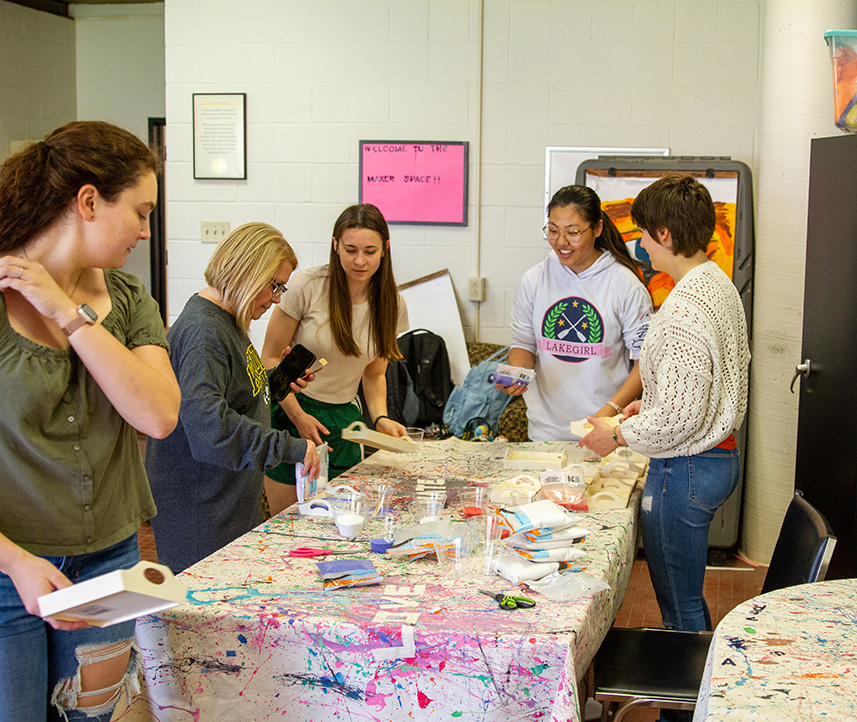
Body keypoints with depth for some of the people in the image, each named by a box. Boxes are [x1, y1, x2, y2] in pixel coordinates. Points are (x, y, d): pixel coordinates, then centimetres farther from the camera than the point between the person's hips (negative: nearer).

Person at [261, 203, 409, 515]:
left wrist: (380, 418, -7)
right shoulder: (307, 286, -13)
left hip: (344, 421, 4)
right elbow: (270, 358, -6)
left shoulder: (391, 305, -1)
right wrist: (298, 415, -13)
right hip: (291, 411, -3)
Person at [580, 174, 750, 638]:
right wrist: (649, 406, 18)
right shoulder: (720, 284, 7)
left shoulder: (683, 311, -25)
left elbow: (681, 418, -26)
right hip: (720, 456, 10)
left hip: (684, 469, -10)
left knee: (680, 609, 3)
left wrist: (619, 436, -11)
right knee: (687, 599, 21)